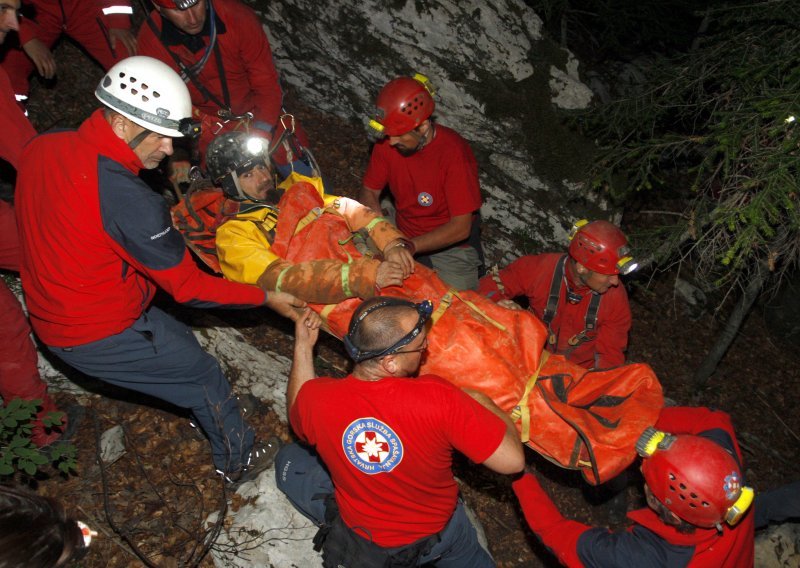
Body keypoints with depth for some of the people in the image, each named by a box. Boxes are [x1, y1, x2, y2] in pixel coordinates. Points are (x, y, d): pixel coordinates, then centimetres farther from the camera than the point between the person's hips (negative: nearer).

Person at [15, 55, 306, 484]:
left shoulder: (42, 147, -6)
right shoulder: (125, 197, -32)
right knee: (204, 376, 10)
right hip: (99, 337, -8)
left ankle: (206, 415, 48)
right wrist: (267, 297, -12)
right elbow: (187, 287, -23)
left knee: (178, 340, 26)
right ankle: (238, 461, 31)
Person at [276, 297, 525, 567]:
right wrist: (479, 400, -13)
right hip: (439, 532, 2)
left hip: (361, 540, -2)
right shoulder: (438, 398, -39)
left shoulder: (315, 398, -30)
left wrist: (303, 345, 2)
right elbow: (512, 461, -29)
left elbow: (299, 417, -3)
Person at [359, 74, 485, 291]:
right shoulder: (388, 143, -9)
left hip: (452, 247, -4)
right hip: (405, 240, 5)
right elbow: (369, 192, 4)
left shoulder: (453, 152, -23)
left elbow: (461, 227, -24)